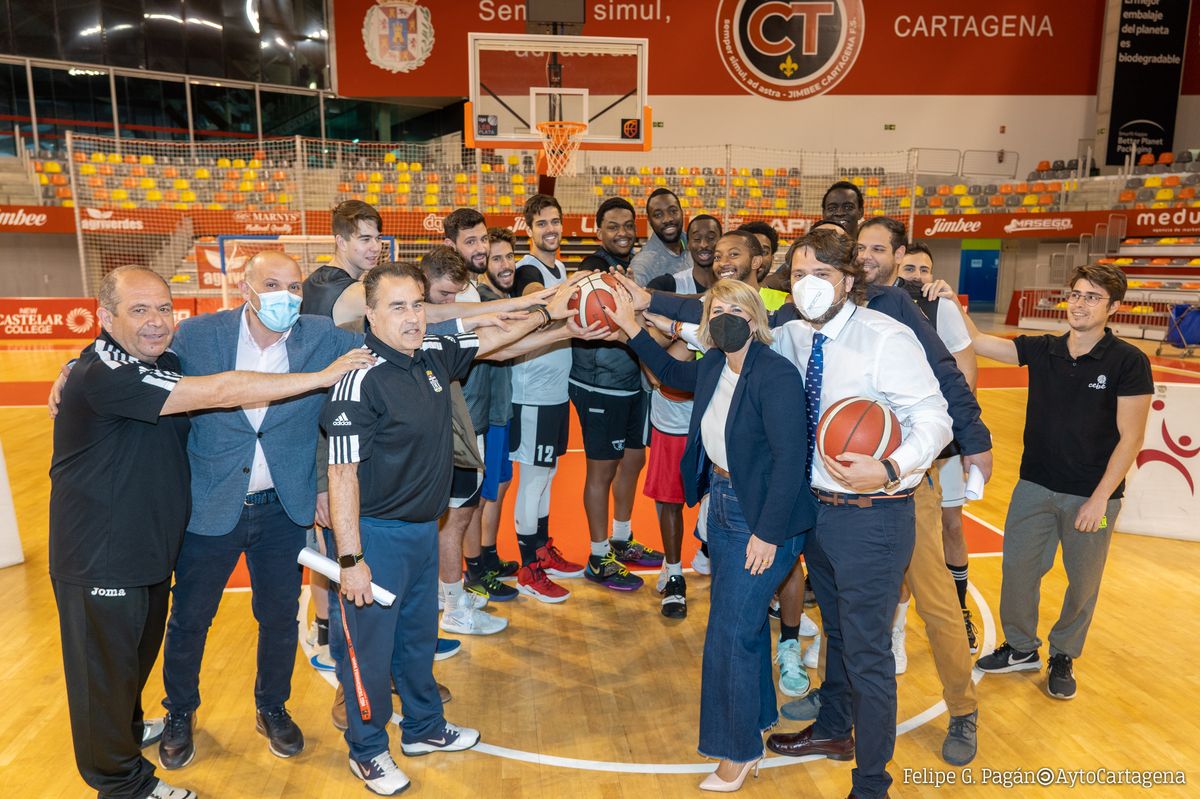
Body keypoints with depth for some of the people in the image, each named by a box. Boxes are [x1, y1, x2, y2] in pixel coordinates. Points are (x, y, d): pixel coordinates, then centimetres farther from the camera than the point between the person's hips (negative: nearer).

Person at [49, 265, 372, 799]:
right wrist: (324, 375, -31)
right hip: (100, 557, -9)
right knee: (105, 665, 10)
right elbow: (220, 392, -33)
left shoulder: (164, 362, 2)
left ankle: (128, 727, 51)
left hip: (151, 544, 9)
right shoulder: (102, 376, -27)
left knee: (140, 650, 27)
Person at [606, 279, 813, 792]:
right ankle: (758, 717, 43)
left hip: (763, 518, -8)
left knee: (730, 630, -2)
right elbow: (671, 373, 25)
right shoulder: (713, 366, 1)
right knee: (746, 618, 21)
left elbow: (790, 458, -24)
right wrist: (631, 328, 20)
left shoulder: (776, 374, -22)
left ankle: (740, 751, 18)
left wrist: (768, 533, -23)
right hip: (722, 505, 8)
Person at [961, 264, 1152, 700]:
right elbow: (977, 342, -5)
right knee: (1016, 568, 10)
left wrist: (1100, 497, -16)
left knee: (1082, 582, 12)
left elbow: (1130, 438, -13)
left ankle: (1063, 656, 35)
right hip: (1035, 487, 3)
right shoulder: (1041, 350, -2)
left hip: (1092, 495, -3)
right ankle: (1021, 648, 32)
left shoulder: (1128, 362, -12)